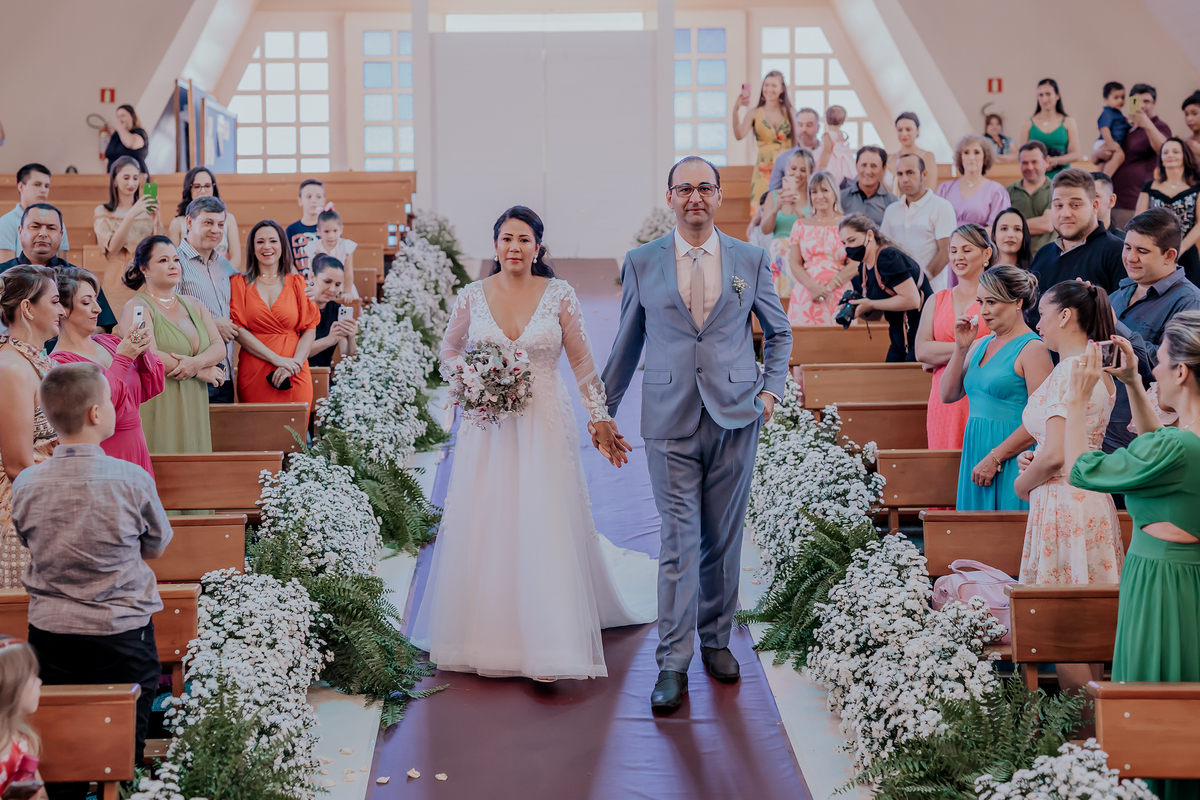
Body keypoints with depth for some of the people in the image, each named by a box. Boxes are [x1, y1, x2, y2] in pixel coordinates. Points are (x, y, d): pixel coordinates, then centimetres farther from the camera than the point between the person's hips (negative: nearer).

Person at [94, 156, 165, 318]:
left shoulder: (146, 210, 12)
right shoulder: (103, 212, 4)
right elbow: (113, 247, -12)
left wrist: (155, 218, -12)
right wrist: (131, 215, -21)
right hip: (118, 282, -2)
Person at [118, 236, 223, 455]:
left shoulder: (194, 305, 16)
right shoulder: (137, 307, -3)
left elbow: (219, 347, 6)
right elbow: (149, 357, -16)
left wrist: (196, 362, -16)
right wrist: (200, 372, -10)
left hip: (193, 412, 6)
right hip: (157, 411, -6)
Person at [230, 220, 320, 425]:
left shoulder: (297, 283, 12)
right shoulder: (240, 283, 9)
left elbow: (310, 329, 5)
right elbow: (238, 329, -1)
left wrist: (295, 363, -12)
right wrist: (277, 360, -11)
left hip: (294, 377, 1)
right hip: (253, 375, -1)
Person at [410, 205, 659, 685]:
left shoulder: (560, 295, -2)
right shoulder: (472, 296, 2)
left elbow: (582, 362, 2)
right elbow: (449, 351, 16)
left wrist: (601, 420, -2)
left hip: (545, 425, -2)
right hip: (487, 426, 2)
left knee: (546, 528, -3)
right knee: (484, 528, 3)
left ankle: (549, 642, 5)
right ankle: (488, 631, 19)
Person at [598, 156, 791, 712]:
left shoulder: (750, 261, 5)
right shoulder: (641, 264, 3)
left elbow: (778, 331, 17)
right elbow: (627, 342, 12)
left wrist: (771, 389, 6)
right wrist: (604, 408, 15)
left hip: (735, 418, 1)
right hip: (670, 421, -1)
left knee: (723, 540, 10)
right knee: (678, 541, -3)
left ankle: (716, 639, 27)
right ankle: (673, 664, 2)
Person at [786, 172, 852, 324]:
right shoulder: (801, 225, 14)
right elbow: (794, 264, 6)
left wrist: (828, 287, -11)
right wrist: (813, 287, -12)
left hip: (838, 294, -1)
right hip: (805, 297, 1)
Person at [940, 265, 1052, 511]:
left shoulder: (1032, 348, -10)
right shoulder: (981, 345, 14)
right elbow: (948, 395, 12)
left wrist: (995, 458, -18)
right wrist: (961, 348, 2)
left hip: (1012, 463, -7)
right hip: (976, 454, 7)